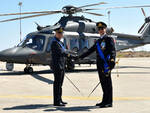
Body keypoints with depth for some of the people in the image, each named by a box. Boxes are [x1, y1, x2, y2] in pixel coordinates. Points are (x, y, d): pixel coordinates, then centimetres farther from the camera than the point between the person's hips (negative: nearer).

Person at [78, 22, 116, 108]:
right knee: (103, 83, 10)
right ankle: (105, 101, 16)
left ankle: (109, 102, -1)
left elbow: (113, 51, -15)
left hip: (106, 65, -7)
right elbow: (90, 50, 27)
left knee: (107, 83, -5)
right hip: (100, 65, 7)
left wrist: (112, 60, -32)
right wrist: (81, 57, 26)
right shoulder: (98, 41, 21)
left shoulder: (109, 39, -2)